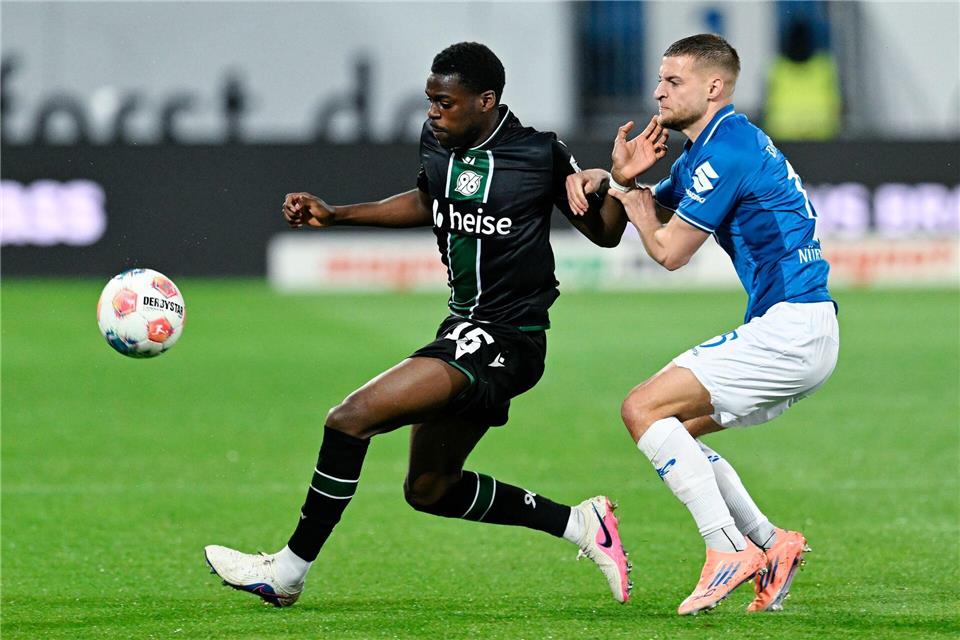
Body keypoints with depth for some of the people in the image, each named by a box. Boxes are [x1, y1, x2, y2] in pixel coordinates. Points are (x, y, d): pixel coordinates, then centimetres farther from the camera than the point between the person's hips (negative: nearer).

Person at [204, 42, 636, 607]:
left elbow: (605, 234, -5)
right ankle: (578, 523, 26)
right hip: (465, 327, 9)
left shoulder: (541, 155, -16)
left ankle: (288, 572, -8)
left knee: (352, 418, -19)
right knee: (429, 490, 17)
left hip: (507, 342, -9)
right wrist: (335, 214, 18)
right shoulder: (437, 141, 2)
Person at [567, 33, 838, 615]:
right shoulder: (712, 148, 19)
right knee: (670, 428, 14)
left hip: (789, 331, -11)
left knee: (644, 409, -12)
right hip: (794, 333, 11)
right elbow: (650, 210, 27)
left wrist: (627, 182, 4)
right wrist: (600, 179, 6)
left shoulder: (727, 151, -14)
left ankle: (729, 550, -16)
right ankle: (770, 543, 9)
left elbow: (669, 251, -10)